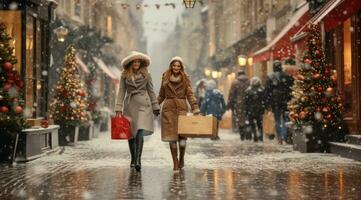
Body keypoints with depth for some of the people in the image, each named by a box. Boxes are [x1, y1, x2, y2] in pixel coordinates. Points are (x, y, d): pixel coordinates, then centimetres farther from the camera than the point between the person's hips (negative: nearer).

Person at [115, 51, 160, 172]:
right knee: (130, 134, 8)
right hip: (129, 105, 2)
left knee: (140, 132, -17)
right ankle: (133, 159, 24)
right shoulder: (124, 76, 5)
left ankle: (138, 160, -22)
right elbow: (121, 92, 4)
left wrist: (155, 107, 7)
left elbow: (151, 91, 9)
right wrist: (118, 109, -4)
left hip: (143, 105, -2)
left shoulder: (146, 75, 4)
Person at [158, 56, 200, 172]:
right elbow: (161, 95, 18)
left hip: (181, 108, -2)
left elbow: (190, 94, 0)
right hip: (168, 109, 2)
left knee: (182, 136, -11)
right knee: (172, 138, -3)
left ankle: (181, 159, 16)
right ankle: (175, 164, 5)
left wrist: (195, 109, -10)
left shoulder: (185, 79, 5)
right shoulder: (165, 78, 10)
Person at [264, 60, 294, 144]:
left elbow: (267, 91, -2)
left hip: (275, 103, 0)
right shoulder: (287, 76, 1)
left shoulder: (270, 78, 0)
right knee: (285, 120, 6)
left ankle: (279, 138, 8)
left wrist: (268, 104, 1)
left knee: (277, 121, 8)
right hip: (285, 102, 0)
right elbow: (291, 89, 2)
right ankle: (283, 136, -10)